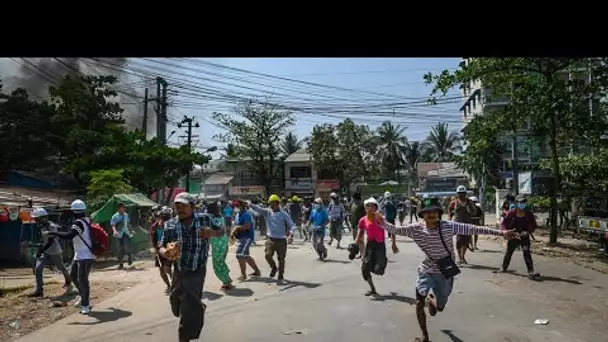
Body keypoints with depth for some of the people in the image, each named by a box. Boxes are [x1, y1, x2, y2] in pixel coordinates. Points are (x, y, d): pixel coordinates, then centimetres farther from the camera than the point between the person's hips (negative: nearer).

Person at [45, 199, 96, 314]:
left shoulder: (79, 222, -19)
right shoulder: (87, 220, 7)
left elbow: (68, 235, -32)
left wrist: (52, 233, -25)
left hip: (85, 256, -10)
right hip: (79, 255, 10)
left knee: (82, 279, -9)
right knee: (73, 275, 20)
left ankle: (85, 306, -3)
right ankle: (84, 297, 33)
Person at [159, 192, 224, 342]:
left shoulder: (205, 219, -8)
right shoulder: (170, 224, -5)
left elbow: (221, 231, 6)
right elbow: (162, 247, -1)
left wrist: (212, 233, -18)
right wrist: (165, 253, -25)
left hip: (197, 271, -4)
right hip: (178, 271, 4)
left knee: (189, 310, -7)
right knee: (176, 306, 20)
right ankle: (199, 309, 52)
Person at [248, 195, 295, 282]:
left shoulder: (283, 214, -4)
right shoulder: (267, 212, 0)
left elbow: (291, 225, -1)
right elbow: (258, 209, -16)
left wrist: (291, 234, -19)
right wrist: (250, 204, -35)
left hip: (281, 240, -1)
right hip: (271, 239, 1)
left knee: (281, 259, 7)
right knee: (268, 255, -14)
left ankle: (280, 274, 32)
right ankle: (273, 268, 18)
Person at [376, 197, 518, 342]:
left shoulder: (449, 226, -17)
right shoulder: (416, 229, -14)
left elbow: (473, 229, -17)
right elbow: (396, 230, -14)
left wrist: (501, 233, -19)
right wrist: (383, 223, -36)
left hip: (445, 273, 1)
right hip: (426, 271, 0)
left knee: (439, 307, 15)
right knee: (419, 303, -11)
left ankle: (431, 300, 55)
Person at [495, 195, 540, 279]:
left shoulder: (529, 214, -10)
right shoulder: (511, 213, -12)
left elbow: (533, 226, -2)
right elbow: (503, 224, -7)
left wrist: (528, 232, -20)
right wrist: (506, 231, -27)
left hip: (524, 237, -1)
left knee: (527, 253, -15)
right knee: (508, 253, 16)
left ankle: (531, 272, -18)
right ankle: (503, 268, 37)